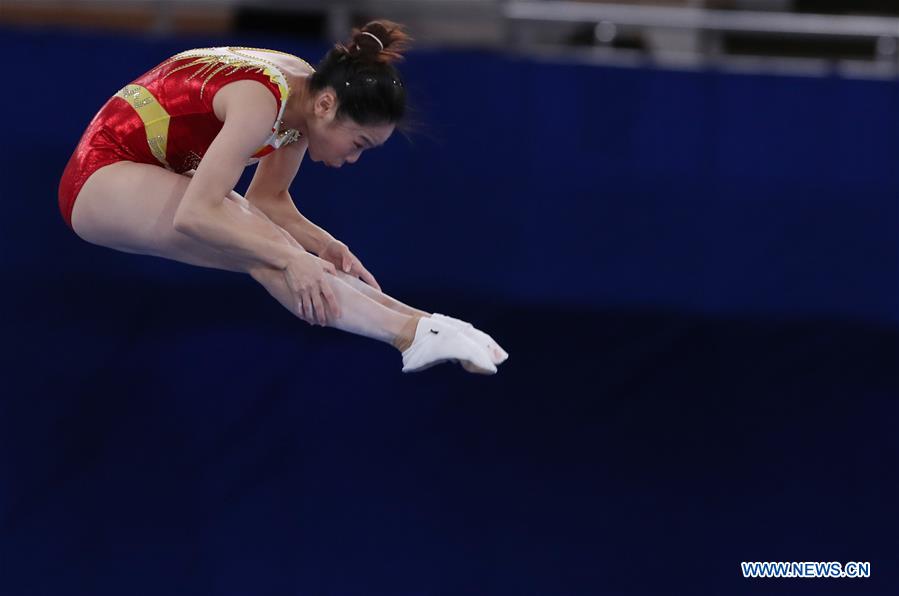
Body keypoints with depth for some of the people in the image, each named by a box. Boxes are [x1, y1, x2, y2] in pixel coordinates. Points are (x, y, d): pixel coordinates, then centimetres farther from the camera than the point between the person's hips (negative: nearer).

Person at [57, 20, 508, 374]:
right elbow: (195, 215, -37)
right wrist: (289, 259, -39)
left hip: (157, 174, 10)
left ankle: (420, 325, -25)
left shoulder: (306, 94, -3)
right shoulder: (261, 101, -29)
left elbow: (269, 200, 8)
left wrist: (325, 248, -9)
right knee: (268, 253, -28)